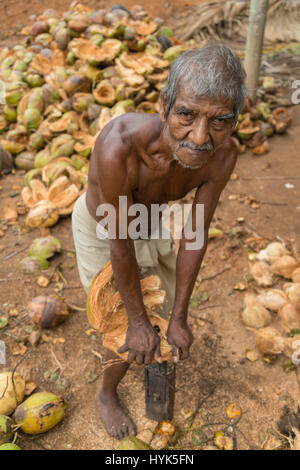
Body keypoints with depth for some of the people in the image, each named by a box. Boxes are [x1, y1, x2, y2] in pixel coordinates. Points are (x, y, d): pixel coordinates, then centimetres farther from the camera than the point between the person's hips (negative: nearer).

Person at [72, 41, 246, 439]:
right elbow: (120, 244, -33)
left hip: (147, 218, 5)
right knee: (129, 340, 2)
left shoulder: (223, 154, -30)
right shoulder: (119, 145, -46)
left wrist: (179, 318, -14)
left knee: (175, 307, 22)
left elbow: (196, 235, -19)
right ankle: (107, 395, 38)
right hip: (99, 229, -4)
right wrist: (139, 322, -21)